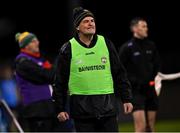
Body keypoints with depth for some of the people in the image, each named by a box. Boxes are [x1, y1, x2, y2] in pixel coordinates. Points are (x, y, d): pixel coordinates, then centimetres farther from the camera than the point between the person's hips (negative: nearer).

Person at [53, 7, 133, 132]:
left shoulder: (106, 44, 6)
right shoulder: (68, 49, 0)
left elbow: (120, 74, 11)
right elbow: (60, 81, 4)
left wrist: (126, 99, 7)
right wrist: (60, 108, 1)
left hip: (107, 106, 2)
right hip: (81, 109, -2)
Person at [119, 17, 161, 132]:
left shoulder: (151, 46, 6)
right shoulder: (127, 47, -9)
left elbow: (157, 64, 19)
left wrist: (151, 78, 8)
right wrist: (133, 81, -10)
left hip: (150, 89, 5)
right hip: (136, 91, -5)